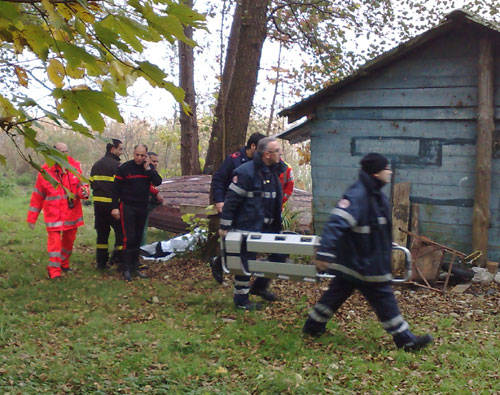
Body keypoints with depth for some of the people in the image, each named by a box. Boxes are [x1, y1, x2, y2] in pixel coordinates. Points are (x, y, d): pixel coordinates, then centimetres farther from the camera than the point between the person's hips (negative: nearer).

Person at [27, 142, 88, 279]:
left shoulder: (75, 167, 3)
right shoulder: (45, 171, -3)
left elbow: (81, 185, 8)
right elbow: (37, 196, 3)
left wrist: (84, 191, -19)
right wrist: (32, 217, 4)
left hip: (72, 212, 3)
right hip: (53, 215, -3)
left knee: (69, 240, 15)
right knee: (54, 241, -9)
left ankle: (64, 264, 35)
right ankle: (54, 270, -4)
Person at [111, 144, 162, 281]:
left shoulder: (149, 168, 5)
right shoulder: (124, 168, -6)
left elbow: (158, 182, -10)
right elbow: (116, 188, -3)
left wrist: (148, 169, -17)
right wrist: (115, 207, -7)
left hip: (143, 207, 5)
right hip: (127, 206, -4)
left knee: (138, 238, 11)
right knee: (129, 238, -11)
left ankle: (134, 267, 20)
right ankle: (126, 269, -6)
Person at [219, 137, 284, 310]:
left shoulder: (272, 171, 11)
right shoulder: (246, 172, -17)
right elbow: (232, 199, -16)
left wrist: (277, 223, 21)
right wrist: (225, 226, -14)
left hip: (267, 225, 9)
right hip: (247, 226, -8)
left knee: (279, 254, 10)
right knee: (246, 261, 0)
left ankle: (259, 286, 27)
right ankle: (241, 299, 15)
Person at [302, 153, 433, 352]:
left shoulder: (376, 195, 8)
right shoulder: (357, 196, -24)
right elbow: (335, 223, -33)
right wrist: (325, 252, -39)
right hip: (363, 266, -10)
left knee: (336, 293, 18)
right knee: (383, 299, 0)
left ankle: (313, 326, 29)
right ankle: (405, 340, 11)